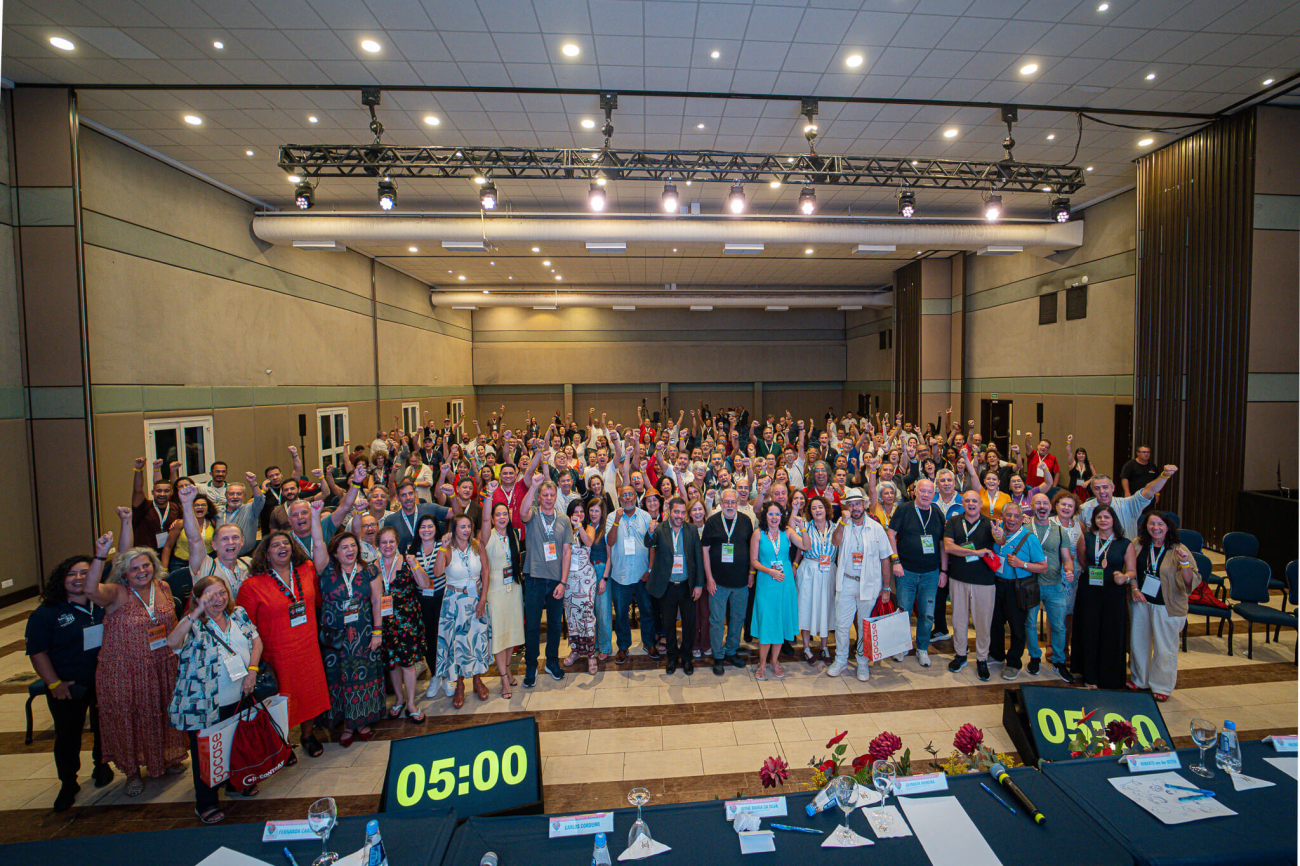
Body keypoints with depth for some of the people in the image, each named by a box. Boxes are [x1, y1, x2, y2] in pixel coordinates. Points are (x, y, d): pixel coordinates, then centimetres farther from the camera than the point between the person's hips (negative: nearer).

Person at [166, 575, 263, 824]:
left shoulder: (238, 615, 1)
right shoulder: (193, 625, -13)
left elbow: (256, 641, 5)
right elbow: (172, 642, -34)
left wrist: (252, 670, -8)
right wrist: (197, 612, -39)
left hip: (238, 699, 5)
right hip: (204, 705, -4)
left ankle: (235, 782, 43)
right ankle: (206, 804, 27)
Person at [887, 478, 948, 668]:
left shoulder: (938, 513, 6)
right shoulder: (904, 510, -4)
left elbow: (943, 544, 10)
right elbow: (891, 535, -3)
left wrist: (944, 570, 7)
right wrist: (896, 561, -10)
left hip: (931, 573, 3)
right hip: (906, 571, -2)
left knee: (927, 614, 7)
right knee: (903, 611, 4)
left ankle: (922, 649, 25)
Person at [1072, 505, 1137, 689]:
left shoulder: (1125, 544, 0)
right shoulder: (1086, 538, 0)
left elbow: (1132, 571, -3)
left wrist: (1124, 577, -22)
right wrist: (1091, 573, 5)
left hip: (1114, 593, 0)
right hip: (1089, 592, 0)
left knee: (1112, 635, 4)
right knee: (1089, 633, 6)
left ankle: (1110, 679, 20)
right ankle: (1090, 677, 20)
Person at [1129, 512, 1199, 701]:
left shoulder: (1179, 550, -10)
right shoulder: (1138, 545, -2)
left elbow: (1190, 582, -14)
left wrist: (1185, 563, -30)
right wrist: (1134, 589, -4)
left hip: (1166, 607, -3)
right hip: (1140, 602, 3)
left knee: (1165, 647, 7)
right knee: (1138, 641, 15)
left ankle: (1162, 686, 25)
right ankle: (1139, 679, 33)